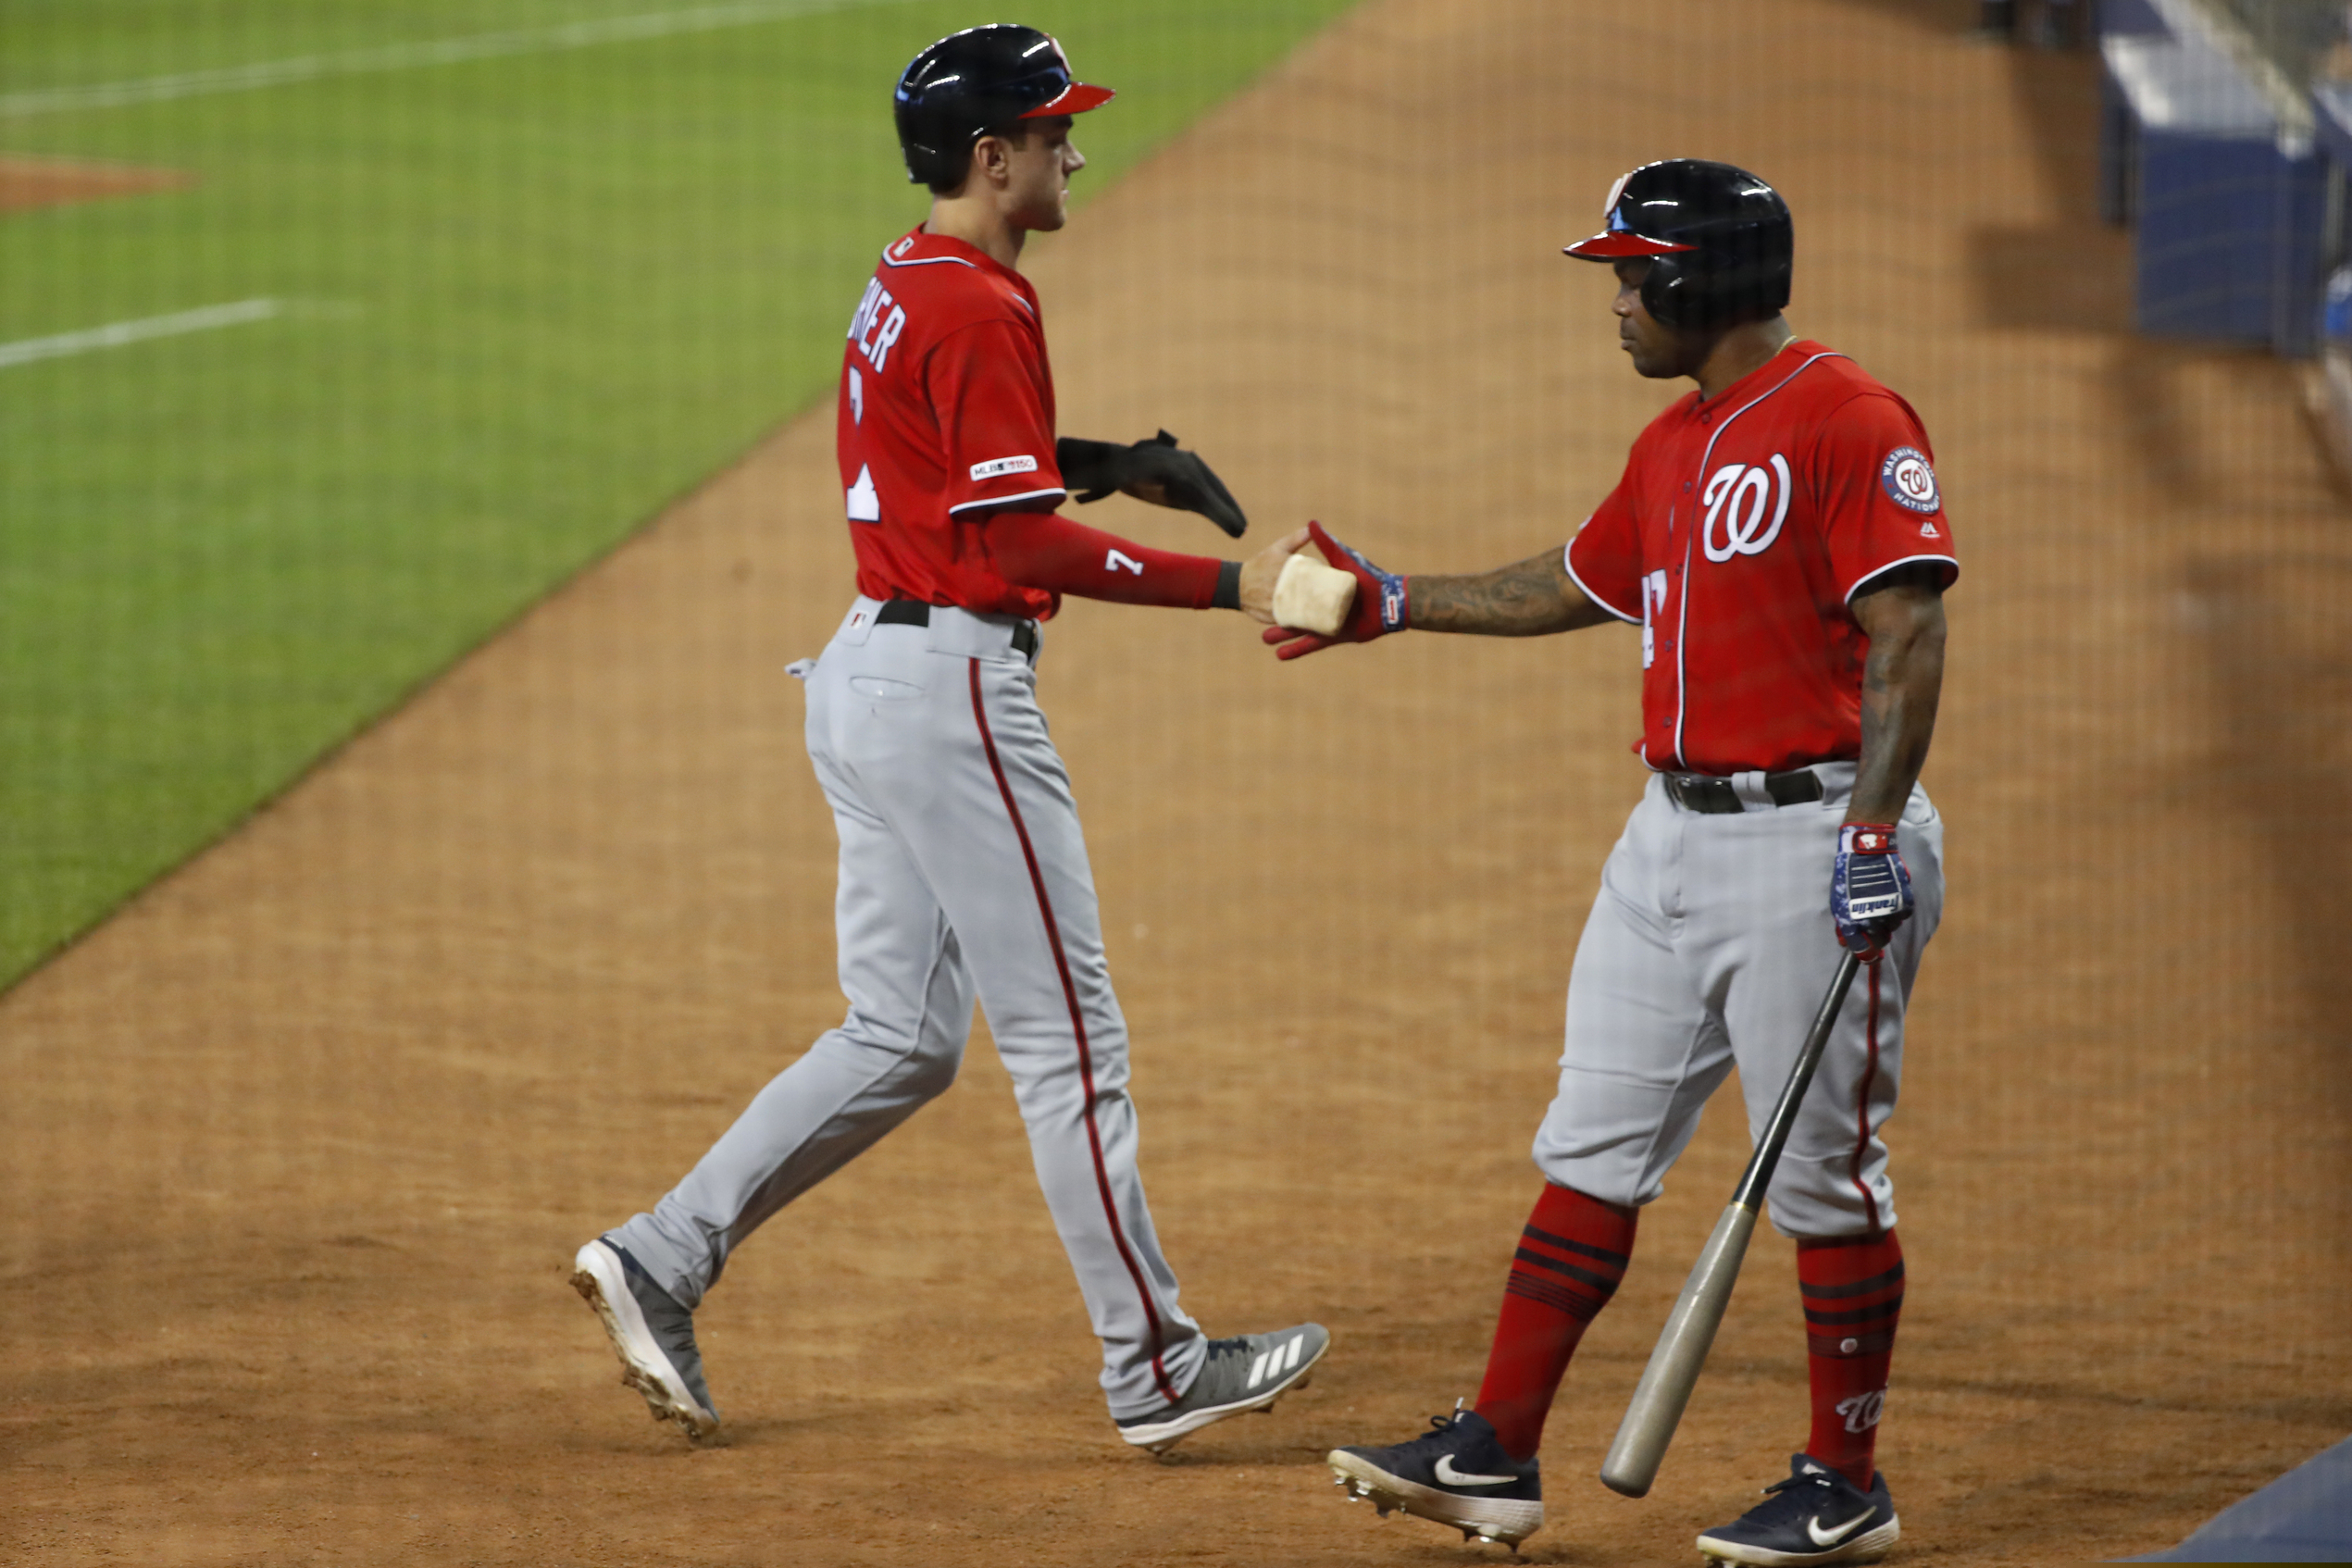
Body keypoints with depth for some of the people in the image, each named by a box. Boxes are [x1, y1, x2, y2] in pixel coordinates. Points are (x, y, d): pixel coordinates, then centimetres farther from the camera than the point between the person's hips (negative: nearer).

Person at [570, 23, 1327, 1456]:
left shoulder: (902, 291, 14)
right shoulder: (981, 309, -16)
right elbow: (1025, 542, -21)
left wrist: (1106, 462, 14)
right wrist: (1226, 585, -20)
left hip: (866, 677, 10)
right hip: (953, 688, -10)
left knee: (902, 1038, 13)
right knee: (1067, 1034, -4)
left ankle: (663, 1259, 8)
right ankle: (1158, 1371, 1)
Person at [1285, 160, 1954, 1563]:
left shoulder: (1848, 420, -12)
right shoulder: (1676, 445, 16)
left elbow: (1909, 632, -18)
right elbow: (1573, 587, 30)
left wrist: (1872, 827, -25)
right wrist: (1387, 602, 33)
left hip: (1811, 839, -9)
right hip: (1674, 834, 9)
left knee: (1823, 1173, -2)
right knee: (1592, 1146, 8)